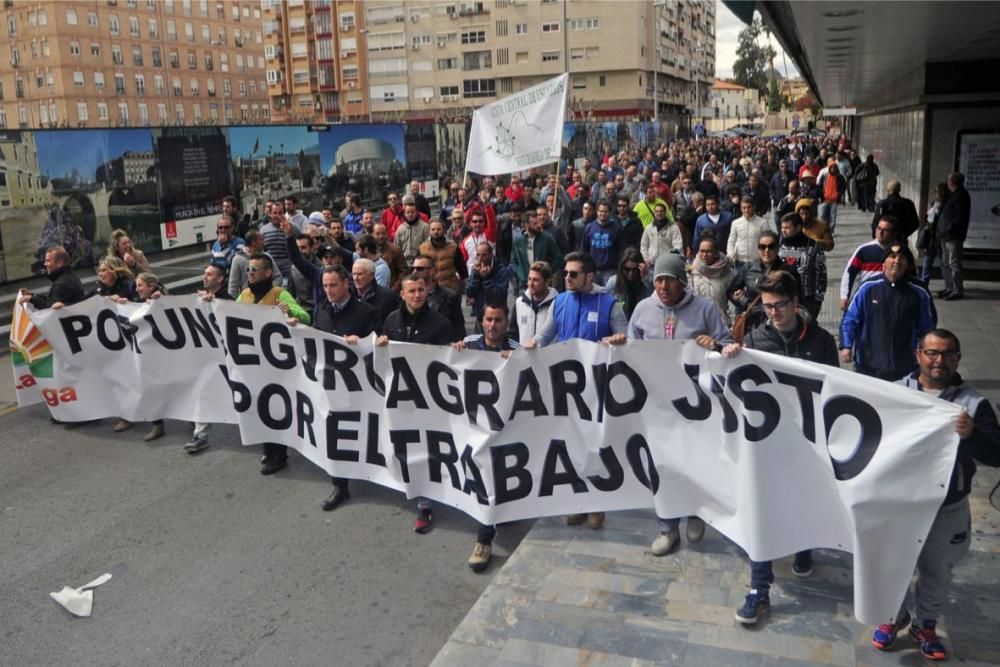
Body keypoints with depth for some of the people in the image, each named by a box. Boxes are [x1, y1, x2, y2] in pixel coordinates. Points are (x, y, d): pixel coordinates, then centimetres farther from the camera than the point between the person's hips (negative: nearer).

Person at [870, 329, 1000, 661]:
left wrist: (972, 435, -33)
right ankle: (894, 617, 42)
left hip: (947, 511, 0)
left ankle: (925, 626, 43)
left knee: (936, 574, 18)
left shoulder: (973, 402, -9)